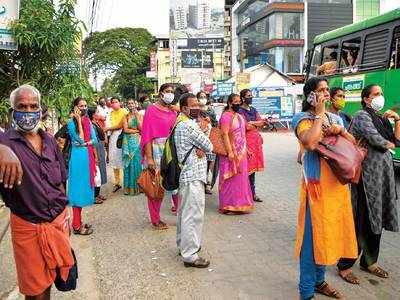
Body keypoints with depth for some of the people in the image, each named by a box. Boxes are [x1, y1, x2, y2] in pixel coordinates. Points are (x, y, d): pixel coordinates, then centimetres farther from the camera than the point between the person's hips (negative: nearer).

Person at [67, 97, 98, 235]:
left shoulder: (88, 121, 12)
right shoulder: (71, 123, -7)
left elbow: (94, 140, 8)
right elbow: (80, 139, -19)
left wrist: (86, 143, -11)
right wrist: (79, 120, -16)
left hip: (89, 156, 7)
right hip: (78, 157, -7)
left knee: (84, 189, 10)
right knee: (78, 189, -4)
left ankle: (79, 222, 20)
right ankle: (76, 226, 3)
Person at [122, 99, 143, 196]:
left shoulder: (139, 115, 8)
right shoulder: (126, 116, 5)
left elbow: (141, 127, -5)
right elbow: (125, 130, -4)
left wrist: (137, 116, -7)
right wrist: (136, 130, -6)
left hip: (137, 141, 1)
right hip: (128, 141, 0)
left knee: (137, 162, -1)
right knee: (129, 163, 0)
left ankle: (138, 186, 9)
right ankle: (129, 187, 6)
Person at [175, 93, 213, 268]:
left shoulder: (180, 124, 15)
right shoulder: (190, 126, -17)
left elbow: (204, 145, 13)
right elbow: (209, 147, -12)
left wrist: (200, 148, -9)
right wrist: (203, 139, 7)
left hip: (186, 174, 11)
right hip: (194, 176, -11)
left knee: (184, 212, 19)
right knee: (193, 215, -6)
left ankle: (183, 245, 32)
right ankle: (190, 255, 0)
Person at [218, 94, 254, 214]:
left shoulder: (239, 116, 15)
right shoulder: (226, 116, -13)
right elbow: (225, 134, -20)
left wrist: (246, 149, 17)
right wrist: (230, 152, -25)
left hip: (241, 152, 9)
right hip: (232, 152, -8)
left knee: (240, 177, 14)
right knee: (231, 178, -3)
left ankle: (239, 202, 26)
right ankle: (228, 205, 6)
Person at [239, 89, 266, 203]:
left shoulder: (253, 110, 17)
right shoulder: (240, 110, -5)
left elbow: (260, 122, 8)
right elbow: (246, 126, -14)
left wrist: (251, 123, -8)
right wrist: (258, 123, 1)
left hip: (256, 140, 7)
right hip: (247, 140, -7)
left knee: (253, 167, 9)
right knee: (247, 167, -7)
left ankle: (252, 193, 15)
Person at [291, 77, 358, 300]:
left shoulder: (334, 118, 14)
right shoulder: (303, 119, -8)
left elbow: (353, 142, 12)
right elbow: (311, 143, -26)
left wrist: (340, 130, -7)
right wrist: (319, 114, -16)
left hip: (338, 182, 7)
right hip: (316, 182, -7)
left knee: (328, 232, 15)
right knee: (313, 234, -3)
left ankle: (319, 281, 32)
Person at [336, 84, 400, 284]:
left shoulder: (383, 118, 18)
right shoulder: (362, 116, -6)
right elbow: (375, 138, -19)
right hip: (368, 173, -8)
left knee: (376, 220, 14)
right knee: (361, 222, -5)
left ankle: (369, 262, 29)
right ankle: (344, 266, 6)